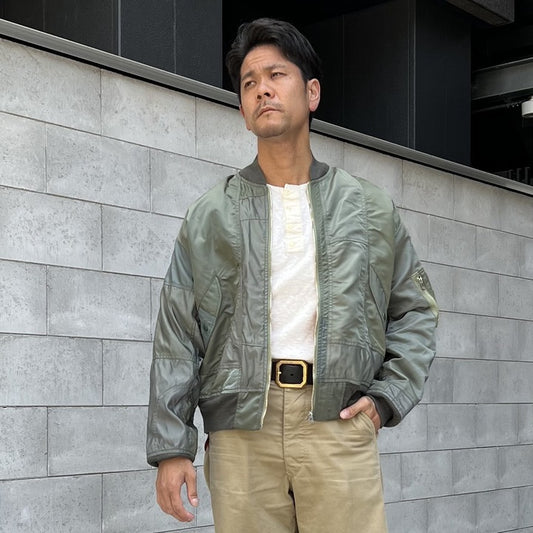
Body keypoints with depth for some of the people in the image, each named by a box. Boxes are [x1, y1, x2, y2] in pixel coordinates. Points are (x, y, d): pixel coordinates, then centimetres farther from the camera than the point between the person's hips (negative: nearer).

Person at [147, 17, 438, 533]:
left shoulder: (370, 209, 12)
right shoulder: (211, 215, 9)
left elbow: (415, 310, 18)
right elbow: (177, 335, 6)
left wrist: (389, 396, 3)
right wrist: (170, 447, -1)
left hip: (339, 422, 0)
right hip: (241, 431, 0)